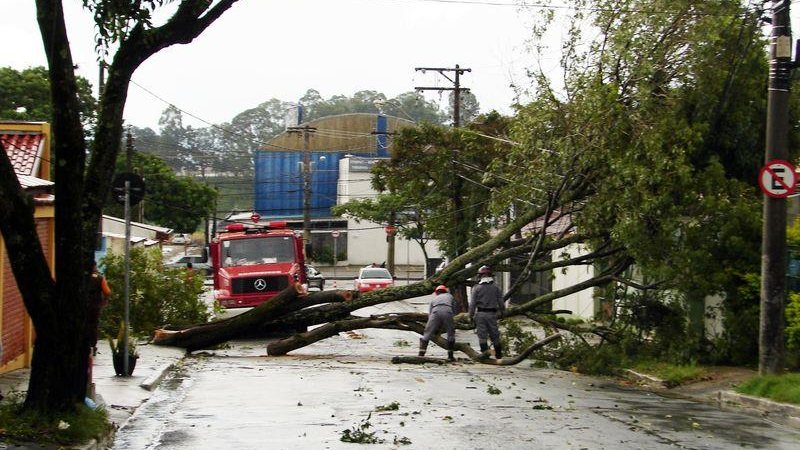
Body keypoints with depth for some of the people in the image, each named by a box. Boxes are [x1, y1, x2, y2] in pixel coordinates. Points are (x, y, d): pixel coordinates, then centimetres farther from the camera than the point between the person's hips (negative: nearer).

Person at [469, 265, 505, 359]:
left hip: (480, 313, -2)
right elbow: (501, 302, 5)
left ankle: (485, 353, -3)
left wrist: (471, 315, 1)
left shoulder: (476, 288, -3)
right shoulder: (495, 287, 4)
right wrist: (502, 312, 16)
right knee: (494, 335, 10)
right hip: (492, 314, 2)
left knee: (482, 335, 1)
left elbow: (472, 303, -5)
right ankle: (498, 354, 16)